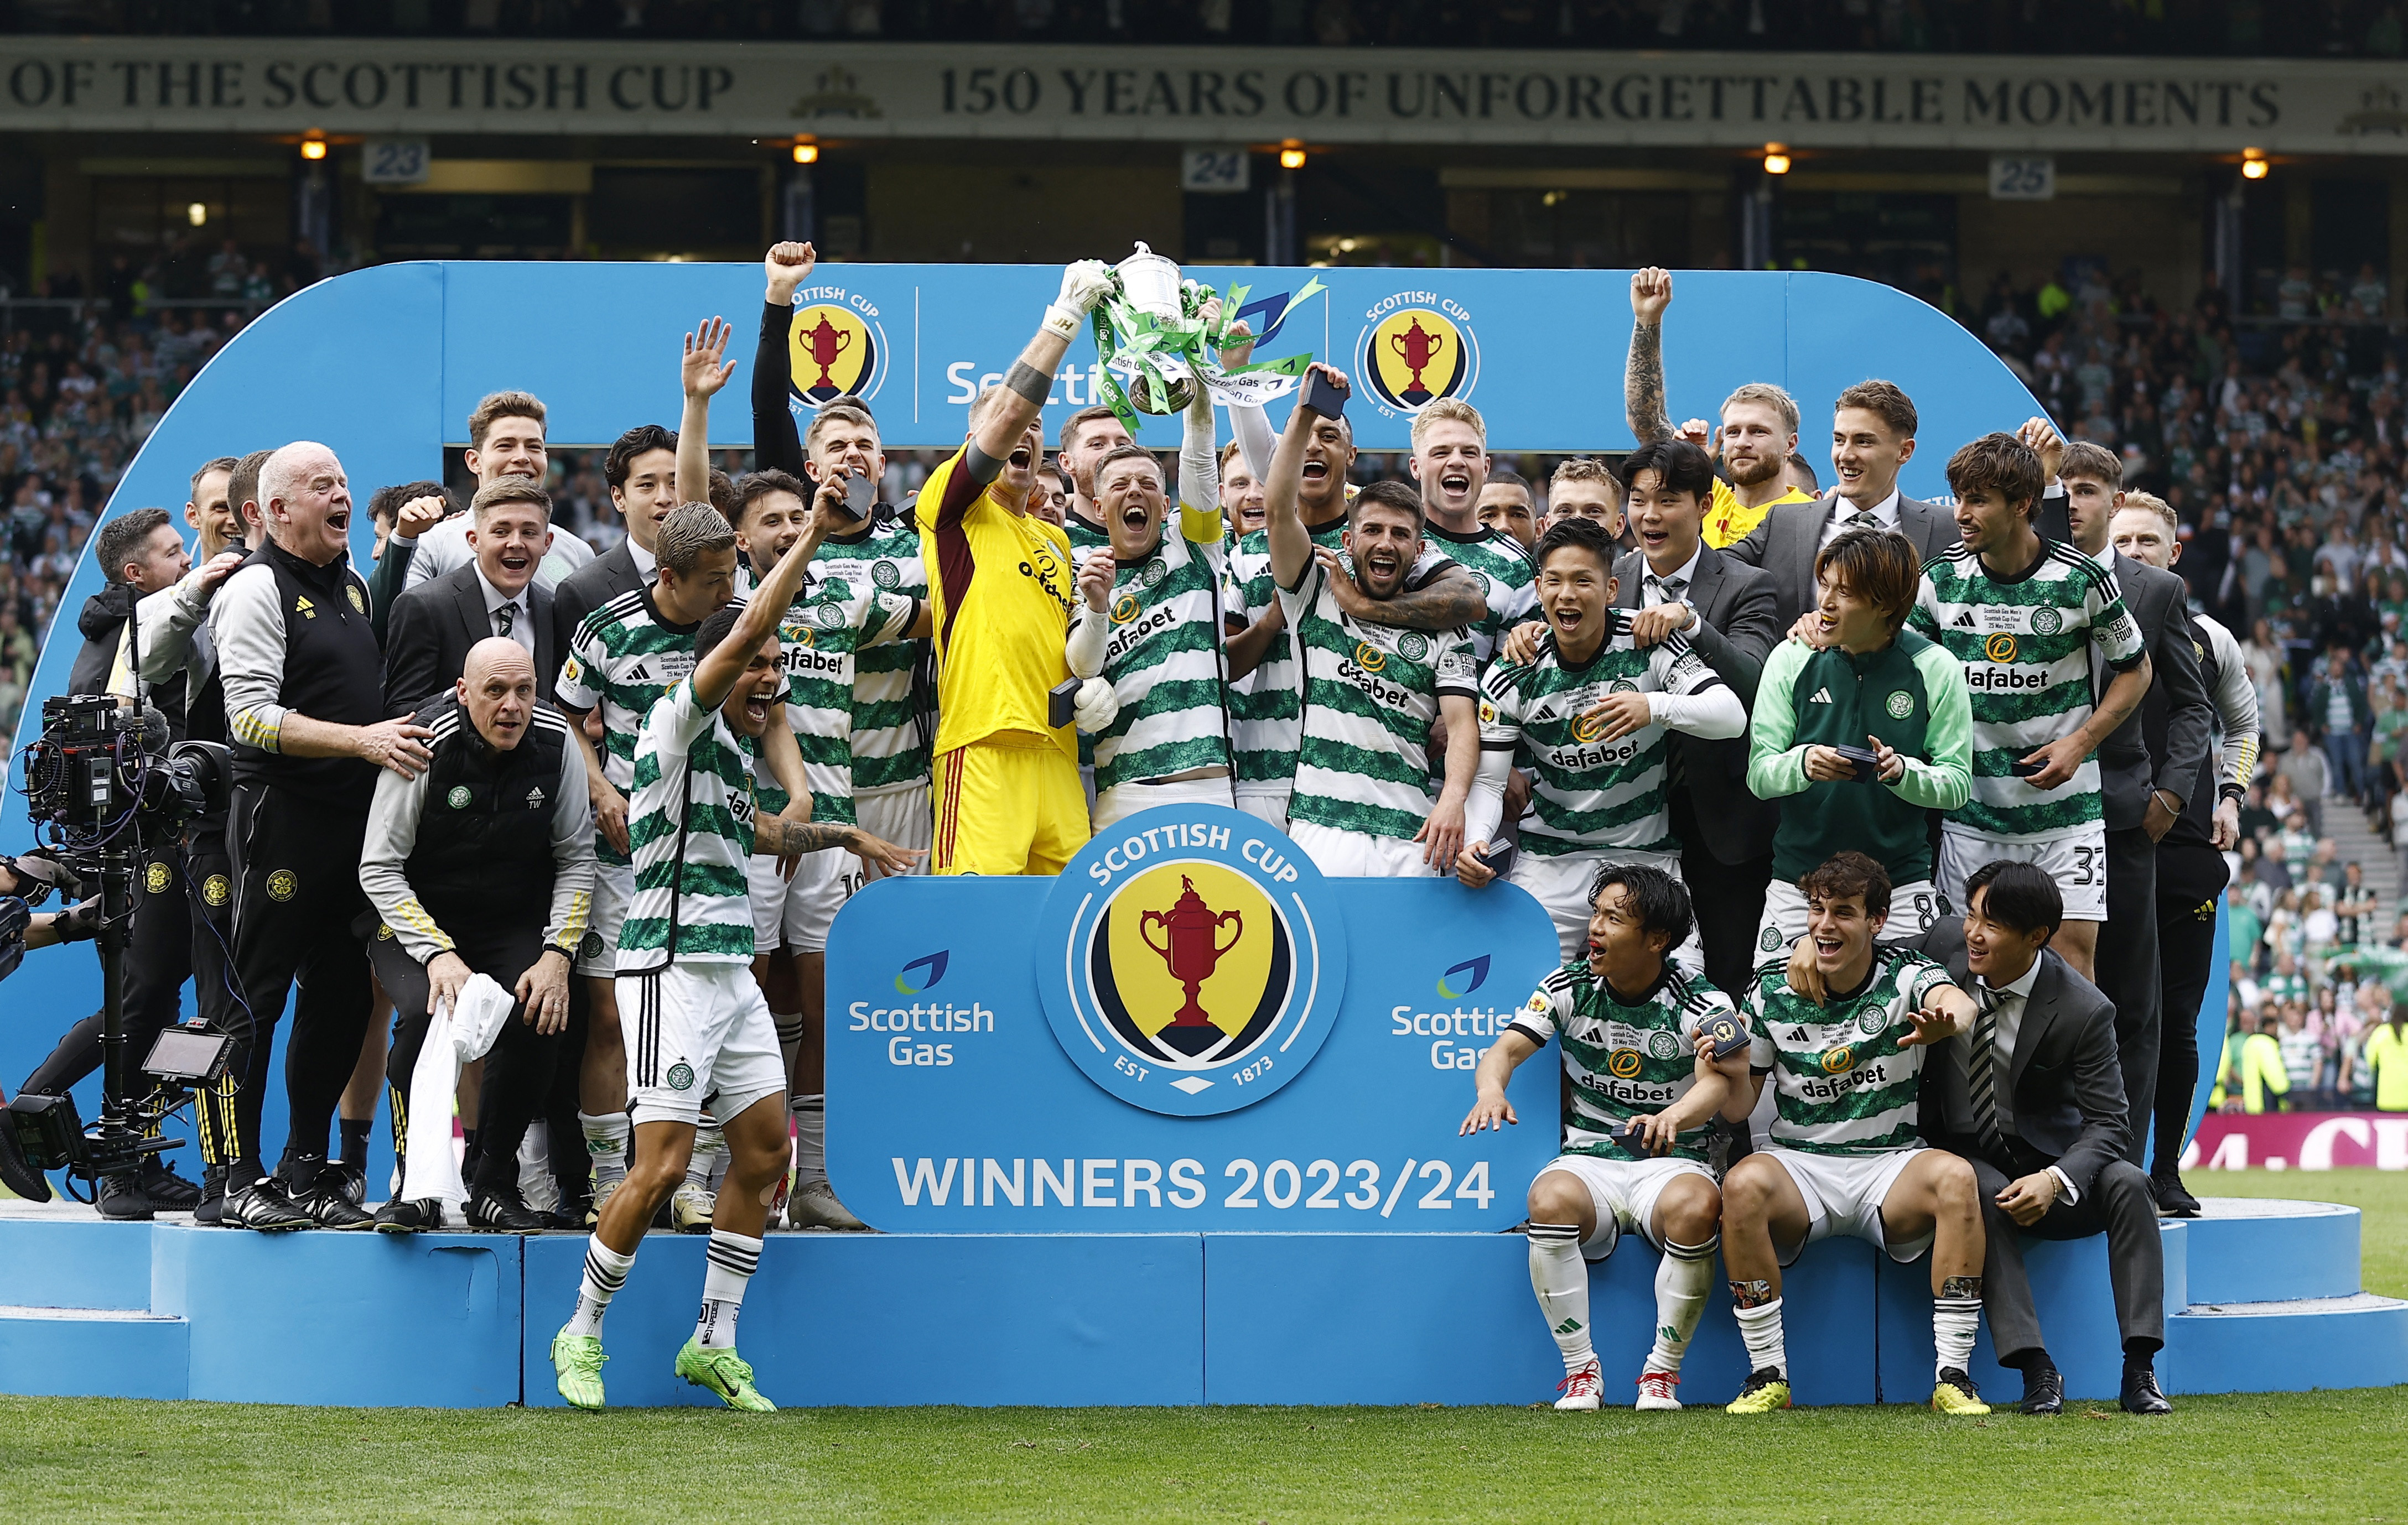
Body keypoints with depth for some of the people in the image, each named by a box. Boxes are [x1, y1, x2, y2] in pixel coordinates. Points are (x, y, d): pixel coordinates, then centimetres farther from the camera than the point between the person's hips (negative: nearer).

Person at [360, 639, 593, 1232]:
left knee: (539, 1021, -26)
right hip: (414, 918, -2)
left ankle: (495, 1183, -7)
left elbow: (576, 859, 1)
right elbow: (378, 868, -15)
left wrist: (557, 956, -12)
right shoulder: (427, 747, -18)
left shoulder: (556, 744, -8)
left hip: (514, 925, 3)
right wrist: (438, 955, -27)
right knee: (427, 1014, -32)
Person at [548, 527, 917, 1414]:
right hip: (671, 967, -9)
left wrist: (840, 835, 39)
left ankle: (713, 1346, 14)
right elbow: (747, 629, -22)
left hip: (732, 970, 9)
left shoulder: (737, 744, 17)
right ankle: (581, 1334, 4)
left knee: (764, 1149, 6)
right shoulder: (681, 723, -8)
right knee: (663, 1166, -12)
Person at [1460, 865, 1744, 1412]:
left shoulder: (1702, 1005, -6)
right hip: (1588, 1157, 2)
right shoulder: (1569, 987, 4)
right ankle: (1581, 1372, -20)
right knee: (1550, 1201, -34)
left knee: (1694, 1208, -37)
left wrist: (1676, 1115, -48)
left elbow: (1717, 1084, -23)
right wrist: (1491, 1089, -31)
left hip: (1671, 1161, -2)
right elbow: (1507, 1048, -4)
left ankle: (1662, 1373, -19)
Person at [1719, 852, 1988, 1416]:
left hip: (1892, 1164, -1)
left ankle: (1952, 1376, -27)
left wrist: (1944, 1023, -54)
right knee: (1744, 1185, -33)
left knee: (1955, 1177, -32)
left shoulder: (1906, 975, -3)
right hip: (1798, 1163, 1)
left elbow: (1957, 1001, -28)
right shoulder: (1771, 988, 3)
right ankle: (1768, 1376, -23)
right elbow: (1738, 1107, 6)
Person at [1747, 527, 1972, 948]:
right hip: (1798, 879, 1)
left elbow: (1957, 785, -4)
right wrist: (1802, 764, -24)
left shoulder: (1935, 668, -3)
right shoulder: (1792, 659, 0)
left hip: (1900, 884, -1)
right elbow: (1758, 775, -3)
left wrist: (1902, 771, -24)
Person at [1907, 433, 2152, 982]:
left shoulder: (2082, 580, -7)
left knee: (2073, 951, -8)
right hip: (1971, 808, 3)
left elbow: (2134, 669, 5)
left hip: (2065, 809, -3)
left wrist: (2080, 742, -7)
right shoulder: (1940, 580, 1)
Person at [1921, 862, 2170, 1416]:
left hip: (2043, 1164, 0)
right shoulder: (1944, 947, -8)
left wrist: (2054, 1180, -33)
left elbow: (2106, 1123, -15)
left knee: (2127, 1184, -28)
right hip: (1965, 1157, 0)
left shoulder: (2084, 1011, -16)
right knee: (1982, 1194, -34)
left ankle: (2139, 1370, -29)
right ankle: (2036, 1371, -38)